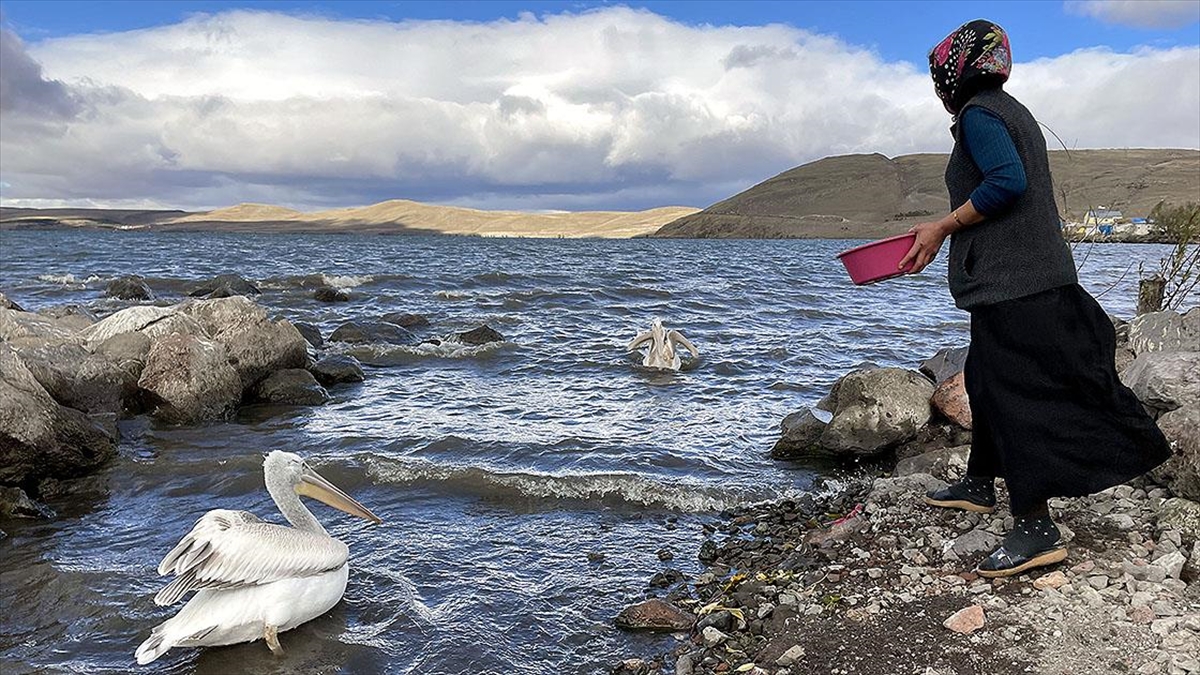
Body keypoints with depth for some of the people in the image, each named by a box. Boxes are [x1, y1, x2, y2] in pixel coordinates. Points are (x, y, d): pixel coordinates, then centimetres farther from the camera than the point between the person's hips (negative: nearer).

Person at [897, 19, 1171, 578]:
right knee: (988, 379, 19)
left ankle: (1036, 529, -6)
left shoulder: (978, 112, -9)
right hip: (1039, 275, 10)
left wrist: (942, 228, -15)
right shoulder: (1012, 112, 22)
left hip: (1009, 283, -10)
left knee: (1015, 391, -9)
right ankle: (980, 485, 32)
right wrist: (940, 233, 21)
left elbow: (1008, 181, -23)